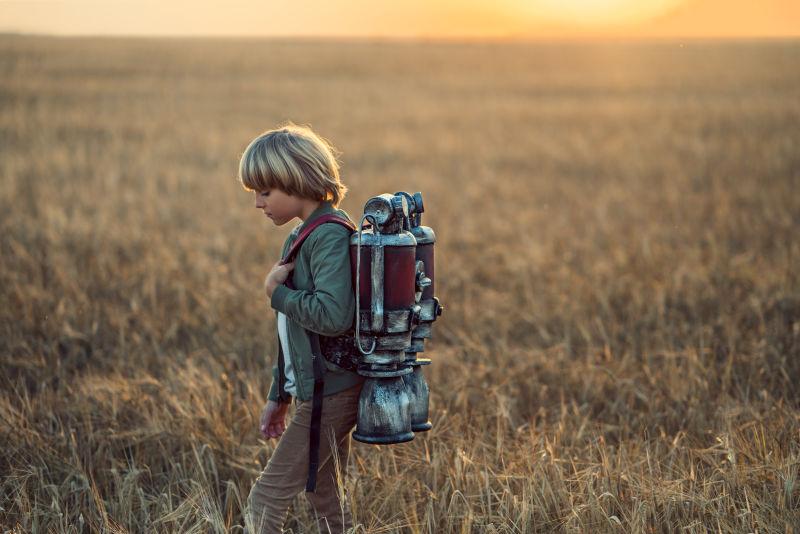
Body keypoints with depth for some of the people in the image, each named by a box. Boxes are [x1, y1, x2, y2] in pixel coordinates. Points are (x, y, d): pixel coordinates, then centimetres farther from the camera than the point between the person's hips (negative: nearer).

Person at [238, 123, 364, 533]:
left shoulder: (332, 236, -18)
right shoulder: (302, 236, 12)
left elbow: (333, 316, -32)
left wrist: (277, 291, -16)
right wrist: (279, 396, 20)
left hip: (330, 396, -10)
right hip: (319, 394, 10)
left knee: (265, 501, -6)